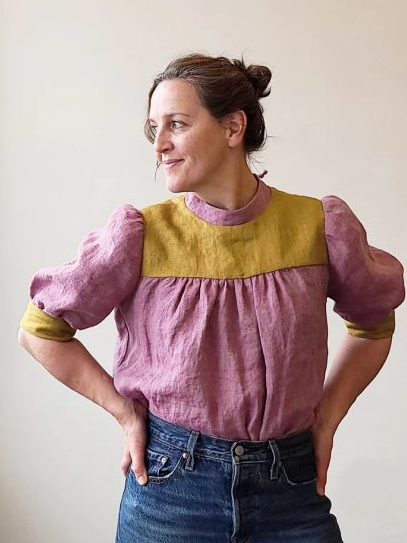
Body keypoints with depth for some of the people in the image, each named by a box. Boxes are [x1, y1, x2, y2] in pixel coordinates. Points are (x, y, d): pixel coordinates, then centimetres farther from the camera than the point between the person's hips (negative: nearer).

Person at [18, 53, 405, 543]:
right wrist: (123, 410, -3)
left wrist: (328, 416, 3)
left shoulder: (319, 226, -6)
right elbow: (40, 328, -1)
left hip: (292, 486, 1)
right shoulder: (141, 235, -10)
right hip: (169, 482, 0)